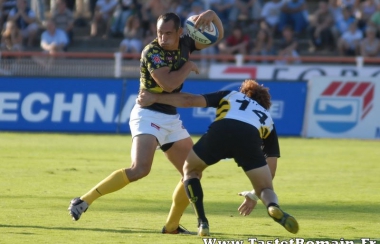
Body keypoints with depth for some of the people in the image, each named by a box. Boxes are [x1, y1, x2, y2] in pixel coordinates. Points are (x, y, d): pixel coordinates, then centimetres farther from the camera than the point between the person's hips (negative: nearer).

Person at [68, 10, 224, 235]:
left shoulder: (184, 44, 4)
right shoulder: (152, 51, -17)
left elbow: (217, 36, 13)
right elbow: (168, 83, -29)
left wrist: (212, 15, -8)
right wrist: (188, 66, -13)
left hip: (171, 118, 8)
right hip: (148, 115, -8)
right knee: (140, 169, -28)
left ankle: (172, 225, 17)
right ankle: (84, 201, -25)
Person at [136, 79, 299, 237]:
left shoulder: (230, 96, 38)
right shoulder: (267, 118, 40)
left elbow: (189, 100, 26)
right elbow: (269, 167, 38)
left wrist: (154, 98, 34)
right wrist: (254, 195, 50)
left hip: (220, 131, 0)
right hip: (250, 139, 0)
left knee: (190, 171, 27)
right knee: (265, 189, 18)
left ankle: (202, 223, 11)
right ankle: (273, 207, -19)